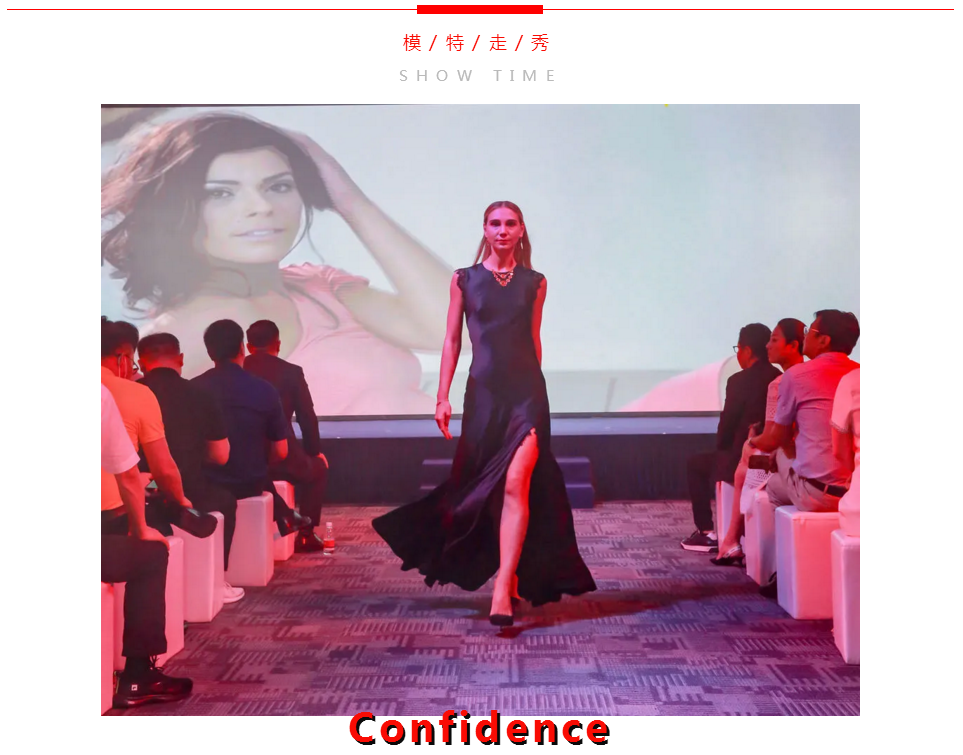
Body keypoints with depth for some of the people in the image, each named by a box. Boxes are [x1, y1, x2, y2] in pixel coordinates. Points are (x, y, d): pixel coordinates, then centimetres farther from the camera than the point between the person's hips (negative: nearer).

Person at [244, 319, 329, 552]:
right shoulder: (291, 372, -5)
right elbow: (307, 418, -2)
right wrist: (314, 452, 16)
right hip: (280, 459, -4)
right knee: (318, 467, 26)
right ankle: (305, 534, 22)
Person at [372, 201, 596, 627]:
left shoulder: (534, 283, 8)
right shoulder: (464, 280, 6)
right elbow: (452, 340, 7)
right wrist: (442, 396, 1)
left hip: (527, 393, -1)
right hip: (483, 393, 1)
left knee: (515, 486, -15)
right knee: (483, 490, 8)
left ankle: (503, 589, -16)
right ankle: (510, 573, 28)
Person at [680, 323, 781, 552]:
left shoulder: (739, 381, -15)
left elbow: (726, 427, -9)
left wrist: (721, 448, 13)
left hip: (743, 462, -7)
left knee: (695, 464, 19)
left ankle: (707, 533, 16)